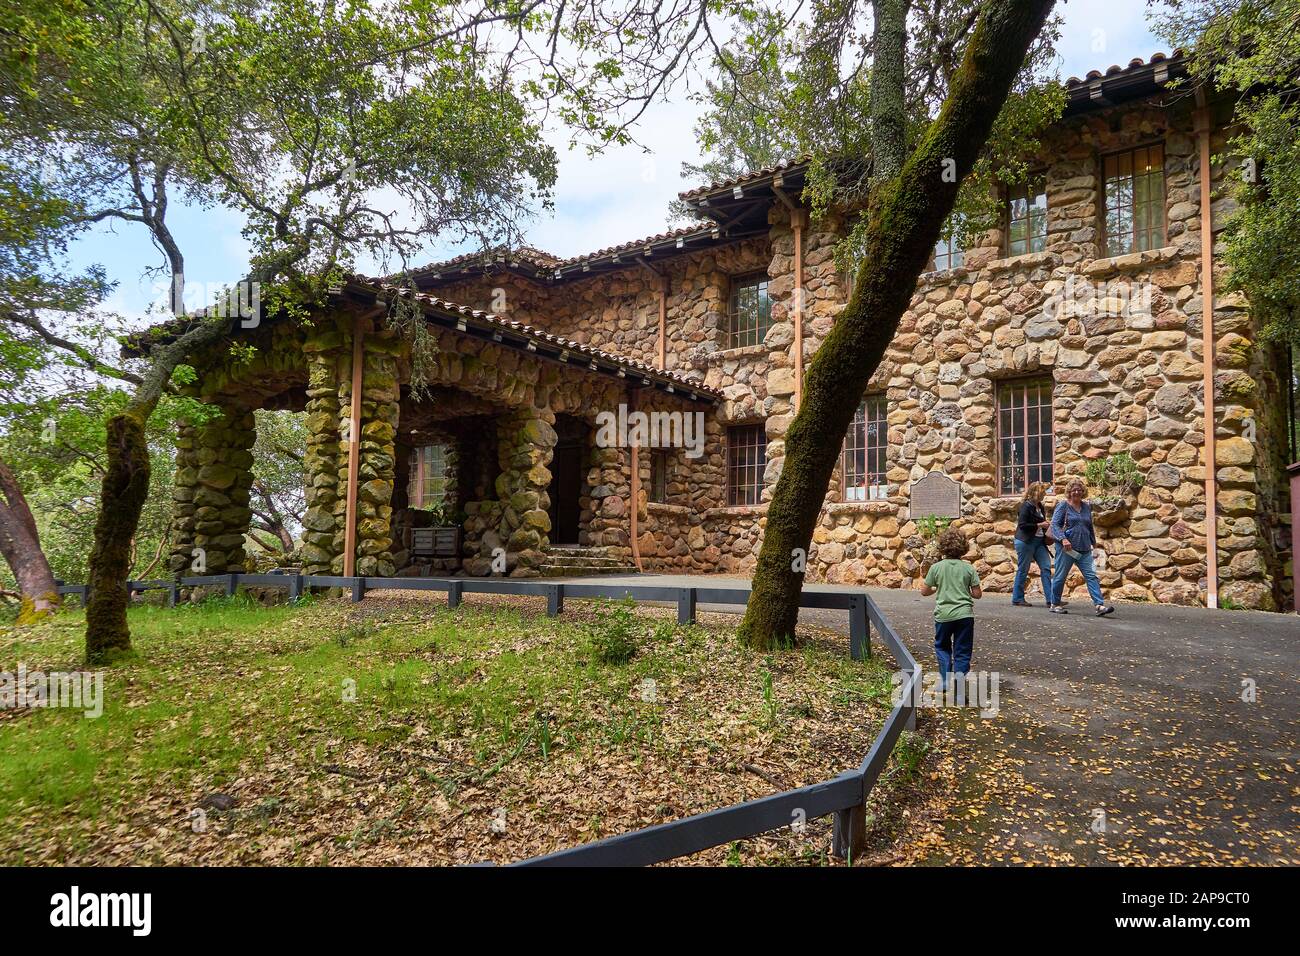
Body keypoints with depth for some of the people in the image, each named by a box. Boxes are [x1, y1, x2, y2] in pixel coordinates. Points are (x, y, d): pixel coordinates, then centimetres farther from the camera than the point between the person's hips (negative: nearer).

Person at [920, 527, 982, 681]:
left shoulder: (936, 567, -4)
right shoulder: (969, 568, -3)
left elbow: (924, 591, 1)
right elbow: (977, 594, -2)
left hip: (943, 615, 0)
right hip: (964, 615, 0)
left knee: (942, 646, 21)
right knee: (962, 651, 9)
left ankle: (945, 680, 11)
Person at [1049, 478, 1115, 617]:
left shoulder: (1086, 506, 14)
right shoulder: (1063, 505, -3)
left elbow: (1090, 527, 24)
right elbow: (1055, 524, -11)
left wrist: (1094, 542, 25)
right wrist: (1063, 539, -23)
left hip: (1084, 549, 5)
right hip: (1067, 548, -5)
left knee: (1091, 576, -5)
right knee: (1060, 576, 3)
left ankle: (1100, 605, -11)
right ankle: (1055, 604, 16)